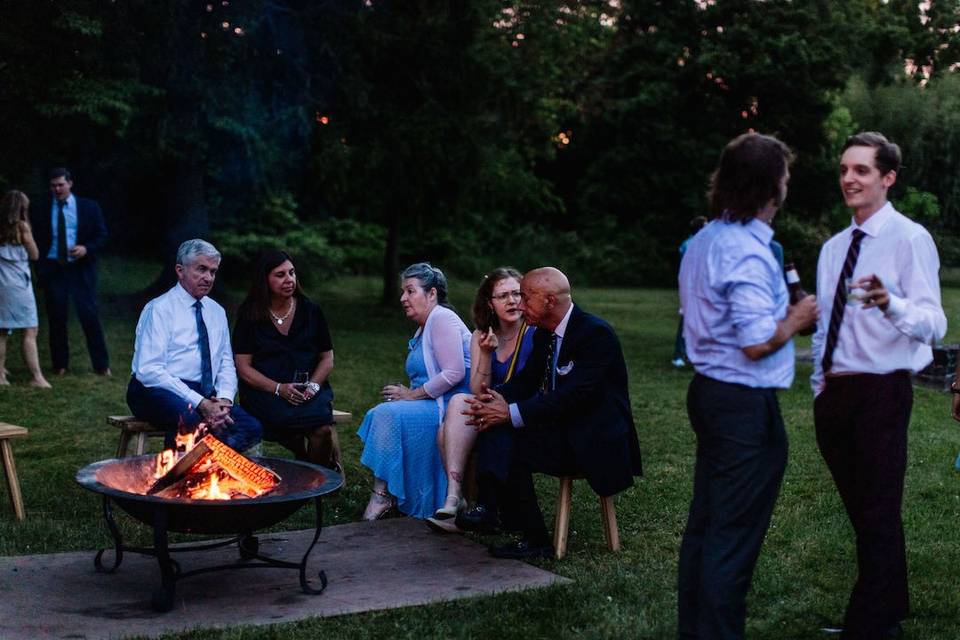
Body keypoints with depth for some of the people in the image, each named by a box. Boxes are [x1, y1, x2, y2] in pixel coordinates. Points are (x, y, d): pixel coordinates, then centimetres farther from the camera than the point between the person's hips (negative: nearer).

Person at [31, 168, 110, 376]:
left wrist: (86, 249, -15)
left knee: (89, 315, -4)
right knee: (56, 317, 5)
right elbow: (38, 243, 7)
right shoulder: (43, 212, 5)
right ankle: (60, 364, 17)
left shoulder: (88, 207, 3)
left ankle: (101, 365, 5)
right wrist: (40, 271, -3)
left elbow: (102, 235, 4)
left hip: (80, 268, -1)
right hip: (53, 269, 1)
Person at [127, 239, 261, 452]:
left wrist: (224, 398, -6)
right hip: (158, 392, -6)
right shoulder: (159, 309, -4)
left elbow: (226, 365, 18)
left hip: (206, 395, 6)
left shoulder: (217, 312, 18)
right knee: (193, 421, -38)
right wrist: (199, 403, -21)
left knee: (251, 427, -23)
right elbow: (149, 371, -14)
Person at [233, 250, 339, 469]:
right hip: (264, 392, -3)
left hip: (308, 391, 3)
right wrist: (278, 388, -14)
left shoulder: (310, 311, 12)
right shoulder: (250, 316, 5)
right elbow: (243, 367, 0)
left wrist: (313, 385, -7)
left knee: (323, 430, -30)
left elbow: (327, 358, 13)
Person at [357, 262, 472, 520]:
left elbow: (454, 373, -21)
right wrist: (405, 393, 3)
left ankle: (383, 496, -14)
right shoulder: (424, 327, 20)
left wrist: (412, 394, -14)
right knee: (377, 415, -5)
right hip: (435, 406, 10)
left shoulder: (442, 319, -11)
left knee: (388, 414, -22)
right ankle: (384, 496, -7)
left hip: (451, 409, -10)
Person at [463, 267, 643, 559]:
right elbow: (526, 380, 8)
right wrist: (498, 397, -15)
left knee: (517, 450, -24)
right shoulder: (544, 335, 9)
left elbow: (573, 396, -26)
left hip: (594, 443, -8)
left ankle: (535, 541, -12)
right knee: (496, 434, -10)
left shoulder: (596, 333, -19)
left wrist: (512, 412, -29)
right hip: (560, 431, 8)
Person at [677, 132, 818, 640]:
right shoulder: (748, 252, -20)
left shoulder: (702, 242, 10)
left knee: (703, 523, 17)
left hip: (707, 391, 10)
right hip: (747, 406, -10)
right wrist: (797, 318, -5)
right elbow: (757, 344, -23)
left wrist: (779, 307, 17)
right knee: (735, 536, 0)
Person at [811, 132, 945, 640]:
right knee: (860, 512, 17)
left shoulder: (910, 239, -10)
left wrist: (890, 303, -41)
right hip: (834, 394, 7)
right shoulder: (833, 248, 12)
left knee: (878, 516, -1)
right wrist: (820, 388, 16)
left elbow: (933, 323, -21)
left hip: (881, 393, -7)